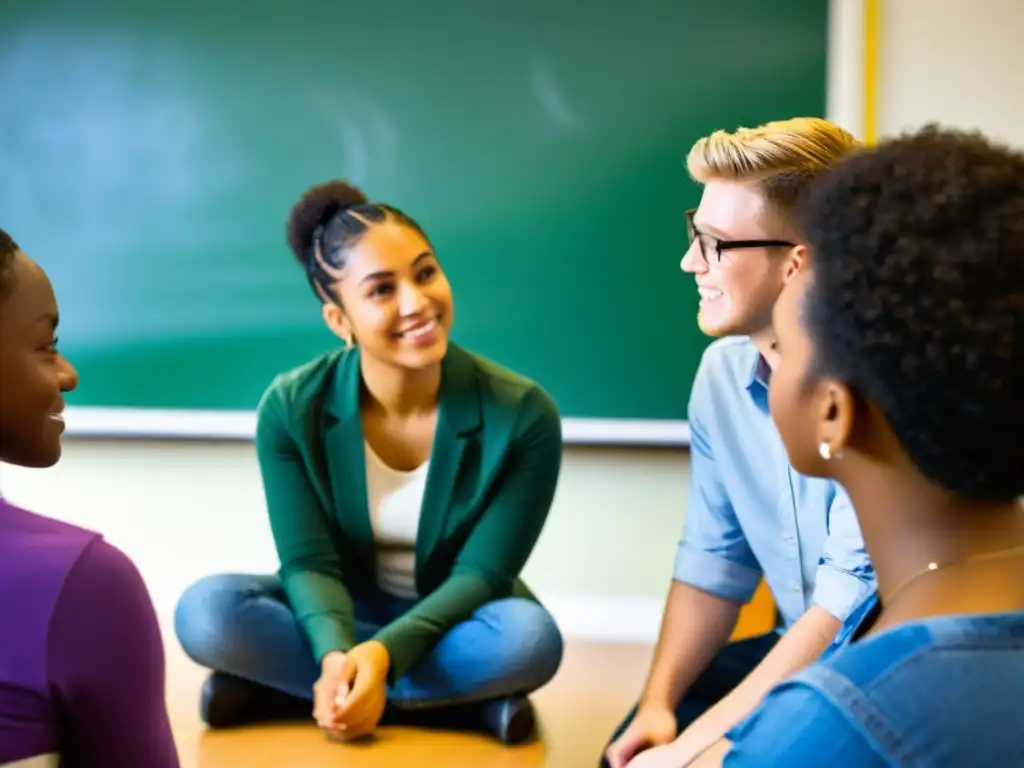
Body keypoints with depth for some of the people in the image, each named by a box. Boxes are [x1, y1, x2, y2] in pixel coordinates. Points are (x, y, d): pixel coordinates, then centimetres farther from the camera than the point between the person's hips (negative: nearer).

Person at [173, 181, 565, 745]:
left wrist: (384, 653, -35)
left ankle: (279, 687, -23)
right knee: (206, 612, -27)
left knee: (530, 637, -36)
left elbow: (481, 574, -19)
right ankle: (465, 701, -24)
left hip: (457, 619, -1)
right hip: (343, 614, 2)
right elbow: (309, 562, -17)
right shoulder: (290, 409, -16)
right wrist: (337, 654, -39)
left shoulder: (522, 414, -20)